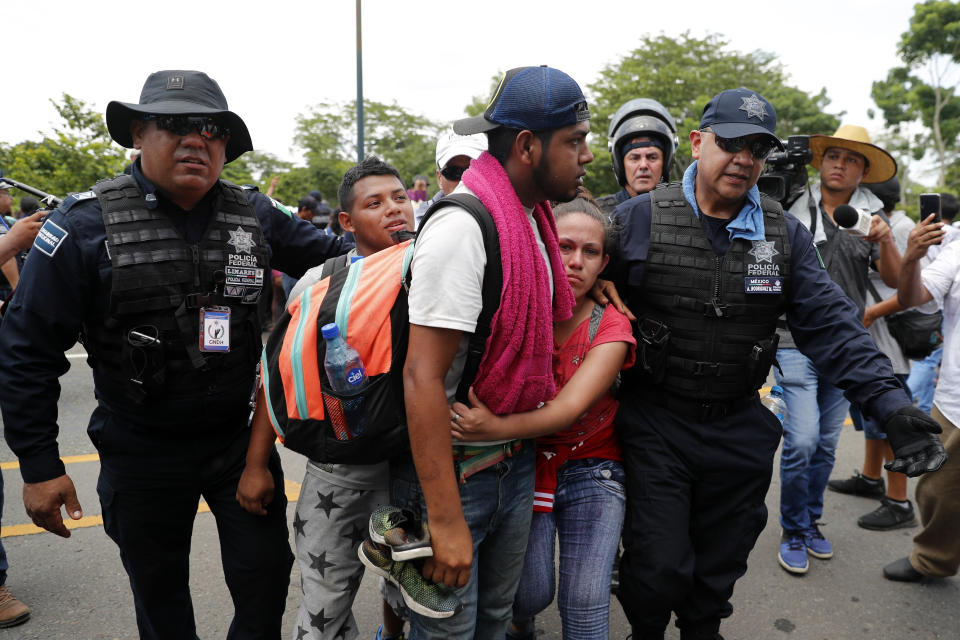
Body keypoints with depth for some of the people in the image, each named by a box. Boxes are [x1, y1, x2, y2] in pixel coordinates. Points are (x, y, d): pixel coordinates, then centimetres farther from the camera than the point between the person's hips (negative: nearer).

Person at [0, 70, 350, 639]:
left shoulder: (256, 215, -3)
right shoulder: (86, 224, -12)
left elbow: (334, 258, 9)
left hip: (241, 437, 2)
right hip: (142, 452, -1)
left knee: (267, 574, 12)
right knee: (160, 594, 19)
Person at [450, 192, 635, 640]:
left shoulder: (610, 326, -11)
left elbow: (570, 406, -25)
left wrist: (497, 428, -41)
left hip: (591, 471, 0)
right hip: (524, 464, 0)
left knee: (586, 603, -8)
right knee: (531, 593, -6)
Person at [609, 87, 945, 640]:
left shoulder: (786, 235, 3)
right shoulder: (638, 219, -6)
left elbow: (831, 324, -1)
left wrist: (893, 405, -12)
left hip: (739, 430, 3)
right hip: (654, 426, -3)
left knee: (720, 564, 19)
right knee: (658, 570, 1)